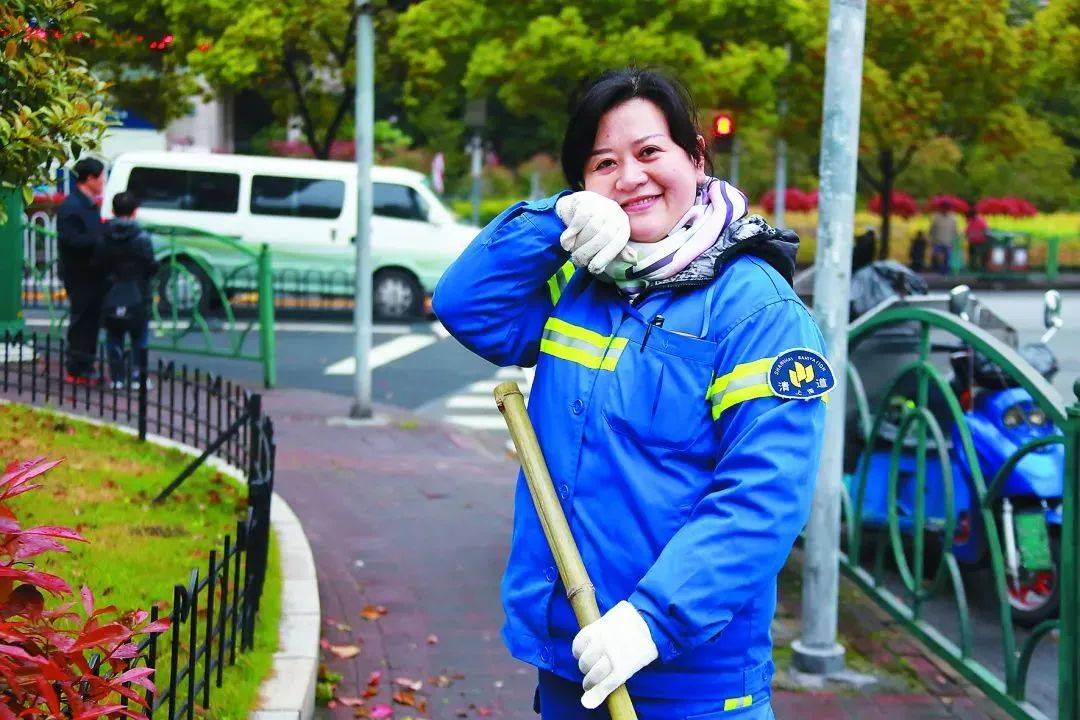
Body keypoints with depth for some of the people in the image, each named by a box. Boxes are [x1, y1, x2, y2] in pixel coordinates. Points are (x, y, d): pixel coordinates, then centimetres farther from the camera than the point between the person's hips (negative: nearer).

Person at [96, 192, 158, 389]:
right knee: (139, 339, 10)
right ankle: (137, 377, 6)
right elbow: (151, 267, -9)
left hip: (111, 298, 2)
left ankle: (117, 378, 10)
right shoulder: (141, 238, -10)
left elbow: (96, 266, 1)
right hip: (137, 298, -2)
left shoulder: (103, 238, -1)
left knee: (114, 338, 13)